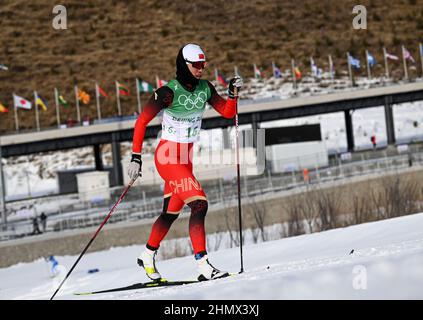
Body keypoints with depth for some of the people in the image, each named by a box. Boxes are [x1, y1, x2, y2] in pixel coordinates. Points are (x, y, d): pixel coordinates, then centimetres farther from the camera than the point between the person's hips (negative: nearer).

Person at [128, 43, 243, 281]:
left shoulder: (205, 89, 1)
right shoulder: (169, 92, -18)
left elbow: (228, 112, 10)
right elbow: (141, 122, -14)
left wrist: (234, 93, -9)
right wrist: (136, 157, -17)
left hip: (186, 158, 8)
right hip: (168, 157, -8)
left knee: (171, 212, 18)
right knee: (199, 204, -20)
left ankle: (149, 256, 38)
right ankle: (203, 264, -24)